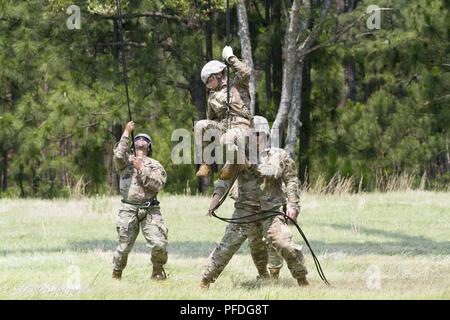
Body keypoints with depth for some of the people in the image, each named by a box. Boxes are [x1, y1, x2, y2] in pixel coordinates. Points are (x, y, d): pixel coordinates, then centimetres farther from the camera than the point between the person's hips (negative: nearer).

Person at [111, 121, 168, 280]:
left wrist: (141, 169, -6)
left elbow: (156, 185, -2)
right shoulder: (127, 161, 13)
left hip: (150, 211, 1)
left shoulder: (155, 165, 14)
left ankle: (157, 272, 11)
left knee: (159, 244, -12)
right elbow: (119, 155, -11)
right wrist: (126, 133, -6)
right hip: (128, 209, -1)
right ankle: (116, 275, 18)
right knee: (124, 247, -2)